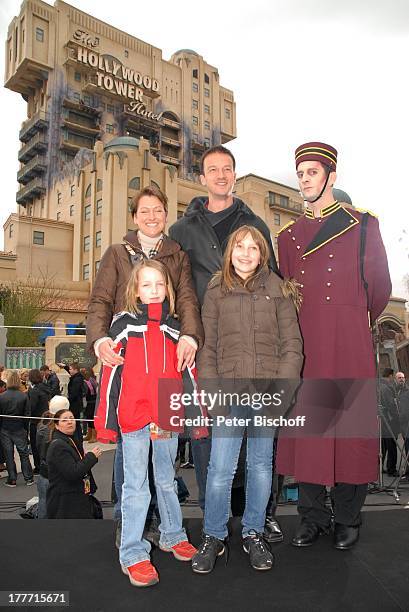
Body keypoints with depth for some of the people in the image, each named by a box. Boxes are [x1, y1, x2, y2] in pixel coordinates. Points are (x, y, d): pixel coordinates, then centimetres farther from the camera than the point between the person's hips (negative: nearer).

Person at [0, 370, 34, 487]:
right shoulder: (24, 396, -9)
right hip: (19, 429, 1)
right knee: (24, 453, 10)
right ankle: (28, 478, 15)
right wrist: (26, 428, 7)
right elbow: (27, 414, -5)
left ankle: (12, 480, 14)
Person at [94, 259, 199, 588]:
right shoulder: (124, 325, -1)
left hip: (168, 418, 3)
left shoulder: (175, 329, 9)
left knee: (167, 481, 17)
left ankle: (173, 536, 35)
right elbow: (109, 375, -3)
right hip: (133, 418, -3)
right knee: (136, 486, 4)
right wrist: (105, 422, -6)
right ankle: (133, 554, 17)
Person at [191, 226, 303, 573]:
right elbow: (208, 347, 5)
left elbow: (292, 344, 4)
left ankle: (253, 534, 29)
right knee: (220, 468, -2)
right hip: (229, 391, -1)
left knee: (261, 464, 12)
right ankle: (213, 537, 19)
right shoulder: (216, 292, 6)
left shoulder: (277, 290, 6)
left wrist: (283, 385, -7)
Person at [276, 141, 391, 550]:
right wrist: (301, 330, 10)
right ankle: (313, 516, 21)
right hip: (302, 345, 3)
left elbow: (380, 289, 9)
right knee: (306, 423, 5)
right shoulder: (287, 235, 13)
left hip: (349, 343, -2)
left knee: (351, 423, 3)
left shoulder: (363, 226, 5)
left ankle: (347, 519, 21)